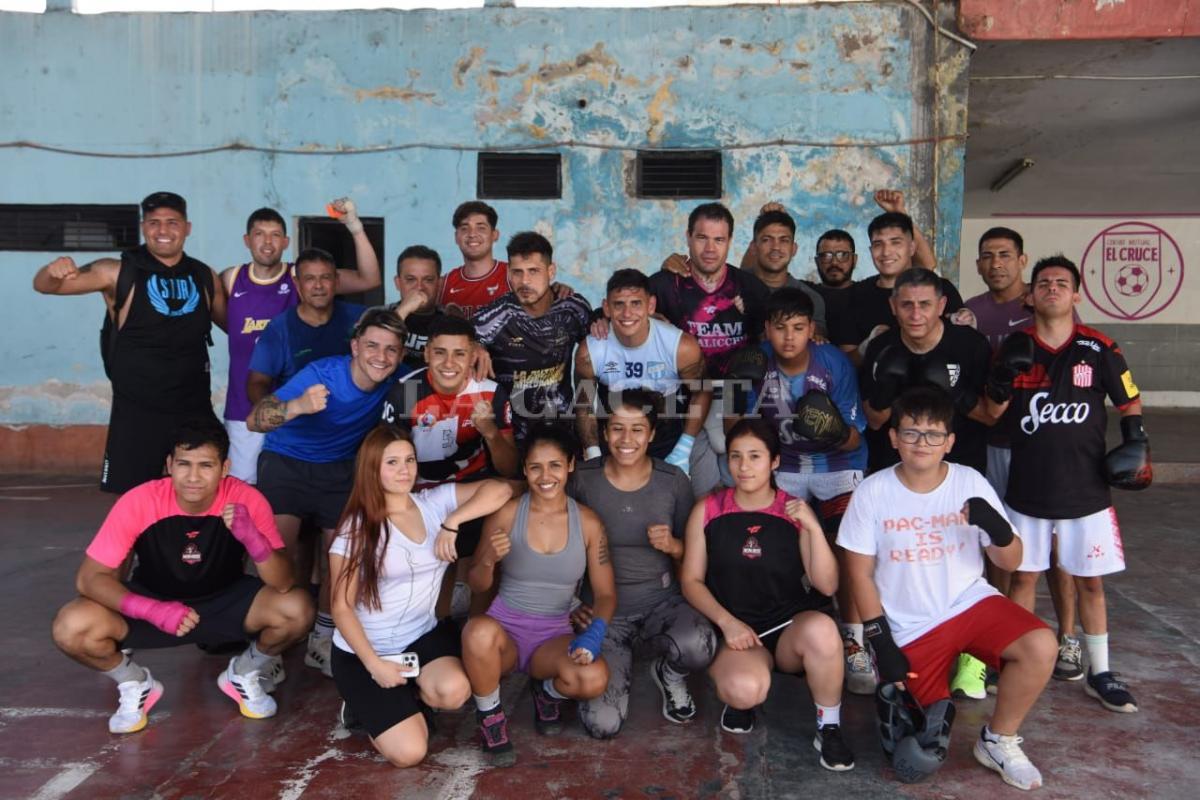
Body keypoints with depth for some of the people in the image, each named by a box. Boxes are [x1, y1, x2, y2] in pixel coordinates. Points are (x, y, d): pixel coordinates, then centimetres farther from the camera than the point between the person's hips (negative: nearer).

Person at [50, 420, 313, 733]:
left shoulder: (246, 500, -24)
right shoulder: (139, 502, -25)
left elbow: (283, 585, -26)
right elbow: (89, 578, -21)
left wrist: (252, 537, -45)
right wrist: (153, 611, -37)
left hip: (225, 602, 0)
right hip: (153, 602, 0)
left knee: (298, 610, -27)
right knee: (71, 629, -26)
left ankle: (245, 674, 7)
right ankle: (135, 684, 6)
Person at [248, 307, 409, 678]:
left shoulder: (396, 379, -17)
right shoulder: (322, 374, -28)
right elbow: (254, 420, -35)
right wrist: (297, 406, -56)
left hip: (340, 467, 4)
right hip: (287, 459, -3)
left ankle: (322, 641, 17)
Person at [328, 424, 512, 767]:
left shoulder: (434, 502, -4)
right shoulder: (357, 526, -11)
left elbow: (499, 490, -13)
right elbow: (342, 607, -10)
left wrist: (452, 523, -23)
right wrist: (375, 665, -16)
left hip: (423, 635, 3)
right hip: (364, 650, -3)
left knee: (454, 692, -29)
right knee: (409, 752, -14)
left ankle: (410, 699, 7)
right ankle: (368, 702, 18)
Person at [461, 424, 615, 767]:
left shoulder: (588, 523, -3)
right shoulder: (506, 514, -7)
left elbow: (605, 593, 0)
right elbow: (477, 585, 0)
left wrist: (595, 631, -21)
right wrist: (488, 560, -23)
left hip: (555, 635, 1)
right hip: (504, 627, -1)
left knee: (595, 678, -31)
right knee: (479, 630, -38)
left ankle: (547, 691, 8)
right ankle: (490, 717, -7)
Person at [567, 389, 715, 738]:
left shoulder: (674, 481, -3)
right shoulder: (582, 479, -6)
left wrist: (673, 546, -16)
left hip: (662, 602, 1)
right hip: (603, 611, 0)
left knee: (698, 645, -35)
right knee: (603, 724, -18)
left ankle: (669, 674, 5)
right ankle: (622, 665, 18)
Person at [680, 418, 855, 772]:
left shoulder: (795, 511, 1)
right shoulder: (707, 511, 0)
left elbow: (827, 586, -4)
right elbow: (691, 580, 2)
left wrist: (813, 527, -16)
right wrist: (727, 622, -14)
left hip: (791, 625, 1)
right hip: (737, 630, -1)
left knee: (821, 629, -35)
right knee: (744, 690, -35)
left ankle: (829, 728, -10)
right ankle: (740, 698, 6)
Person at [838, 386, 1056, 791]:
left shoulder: (971, 483, -7)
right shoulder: (871, 493, -12)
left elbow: (1010, 562, -2)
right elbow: (860, 574, -6)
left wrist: (998, 529, -25)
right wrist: (881, 643, -9)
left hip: (971, 603, 2)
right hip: (908, 628, -2)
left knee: (1040, 647, -26)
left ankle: (998, 741, -1)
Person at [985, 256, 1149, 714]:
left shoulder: (1099, 349, -2)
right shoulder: (1014, 347, 1)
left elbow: (1129, 403, 9)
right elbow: (992, 413, 2)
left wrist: (1135, 443, -4)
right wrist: (1003, 379, -16)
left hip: (1086, 487, -1)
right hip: (1027, 487, 1)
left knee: (1090, 581, 8)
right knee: (1023, 576, 9)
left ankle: (1100, 674, 22)